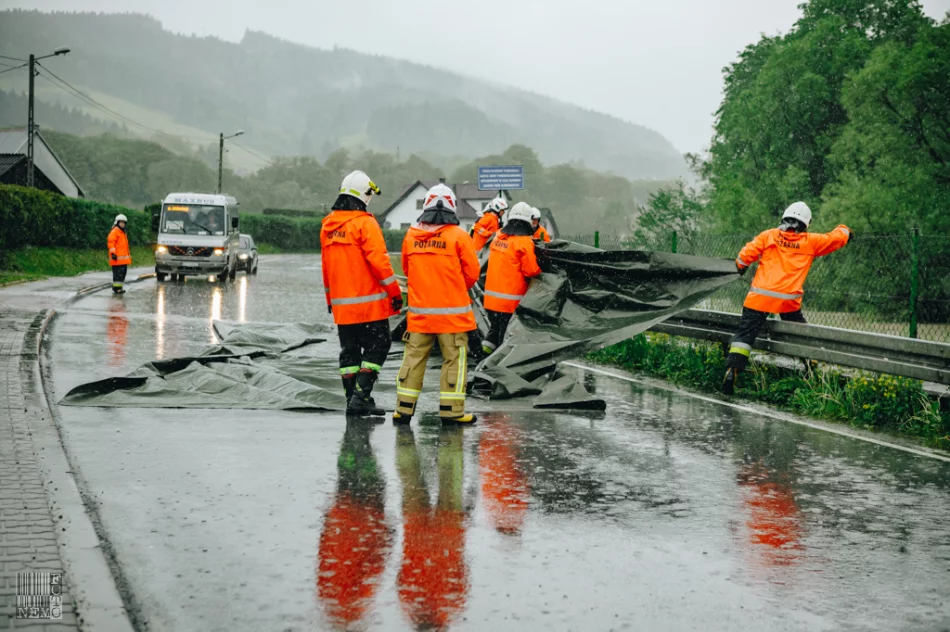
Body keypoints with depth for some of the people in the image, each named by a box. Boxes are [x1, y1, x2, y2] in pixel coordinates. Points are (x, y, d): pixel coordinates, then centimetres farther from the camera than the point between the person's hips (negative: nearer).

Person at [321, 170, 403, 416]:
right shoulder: (365, 222, -12)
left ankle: (352, 399, 13)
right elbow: (378, 260, -16)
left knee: (349, 350, 12)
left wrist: (330, 297, 25)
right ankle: (361, 395, -9)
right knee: (377, 345, 0)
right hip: (368, 301, -7)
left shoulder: (327, 225, 11)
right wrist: (395, 291, -9)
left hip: (340, 303, 7)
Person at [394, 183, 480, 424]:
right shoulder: (459, 236, -9)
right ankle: (451, 410, 3)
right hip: (452, 310, -3)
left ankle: (404, 409, 11)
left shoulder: (411, 236, 1)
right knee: (454, 359, 4)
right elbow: (472, 272, -4)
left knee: (414, 356, 10)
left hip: (419, 311, 3)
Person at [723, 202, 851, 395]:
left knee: (745, 333, -1)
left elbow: (746, 254, 0)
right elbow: (837, 238, 19)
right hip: (788, 300, 0)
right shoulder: (810, 242, 7)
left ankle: (732, 370, -15)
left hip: (760, 296, 0)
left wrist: (741, 265, 22)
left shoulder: (768, 236, 5)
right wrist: (844, 230, 41)